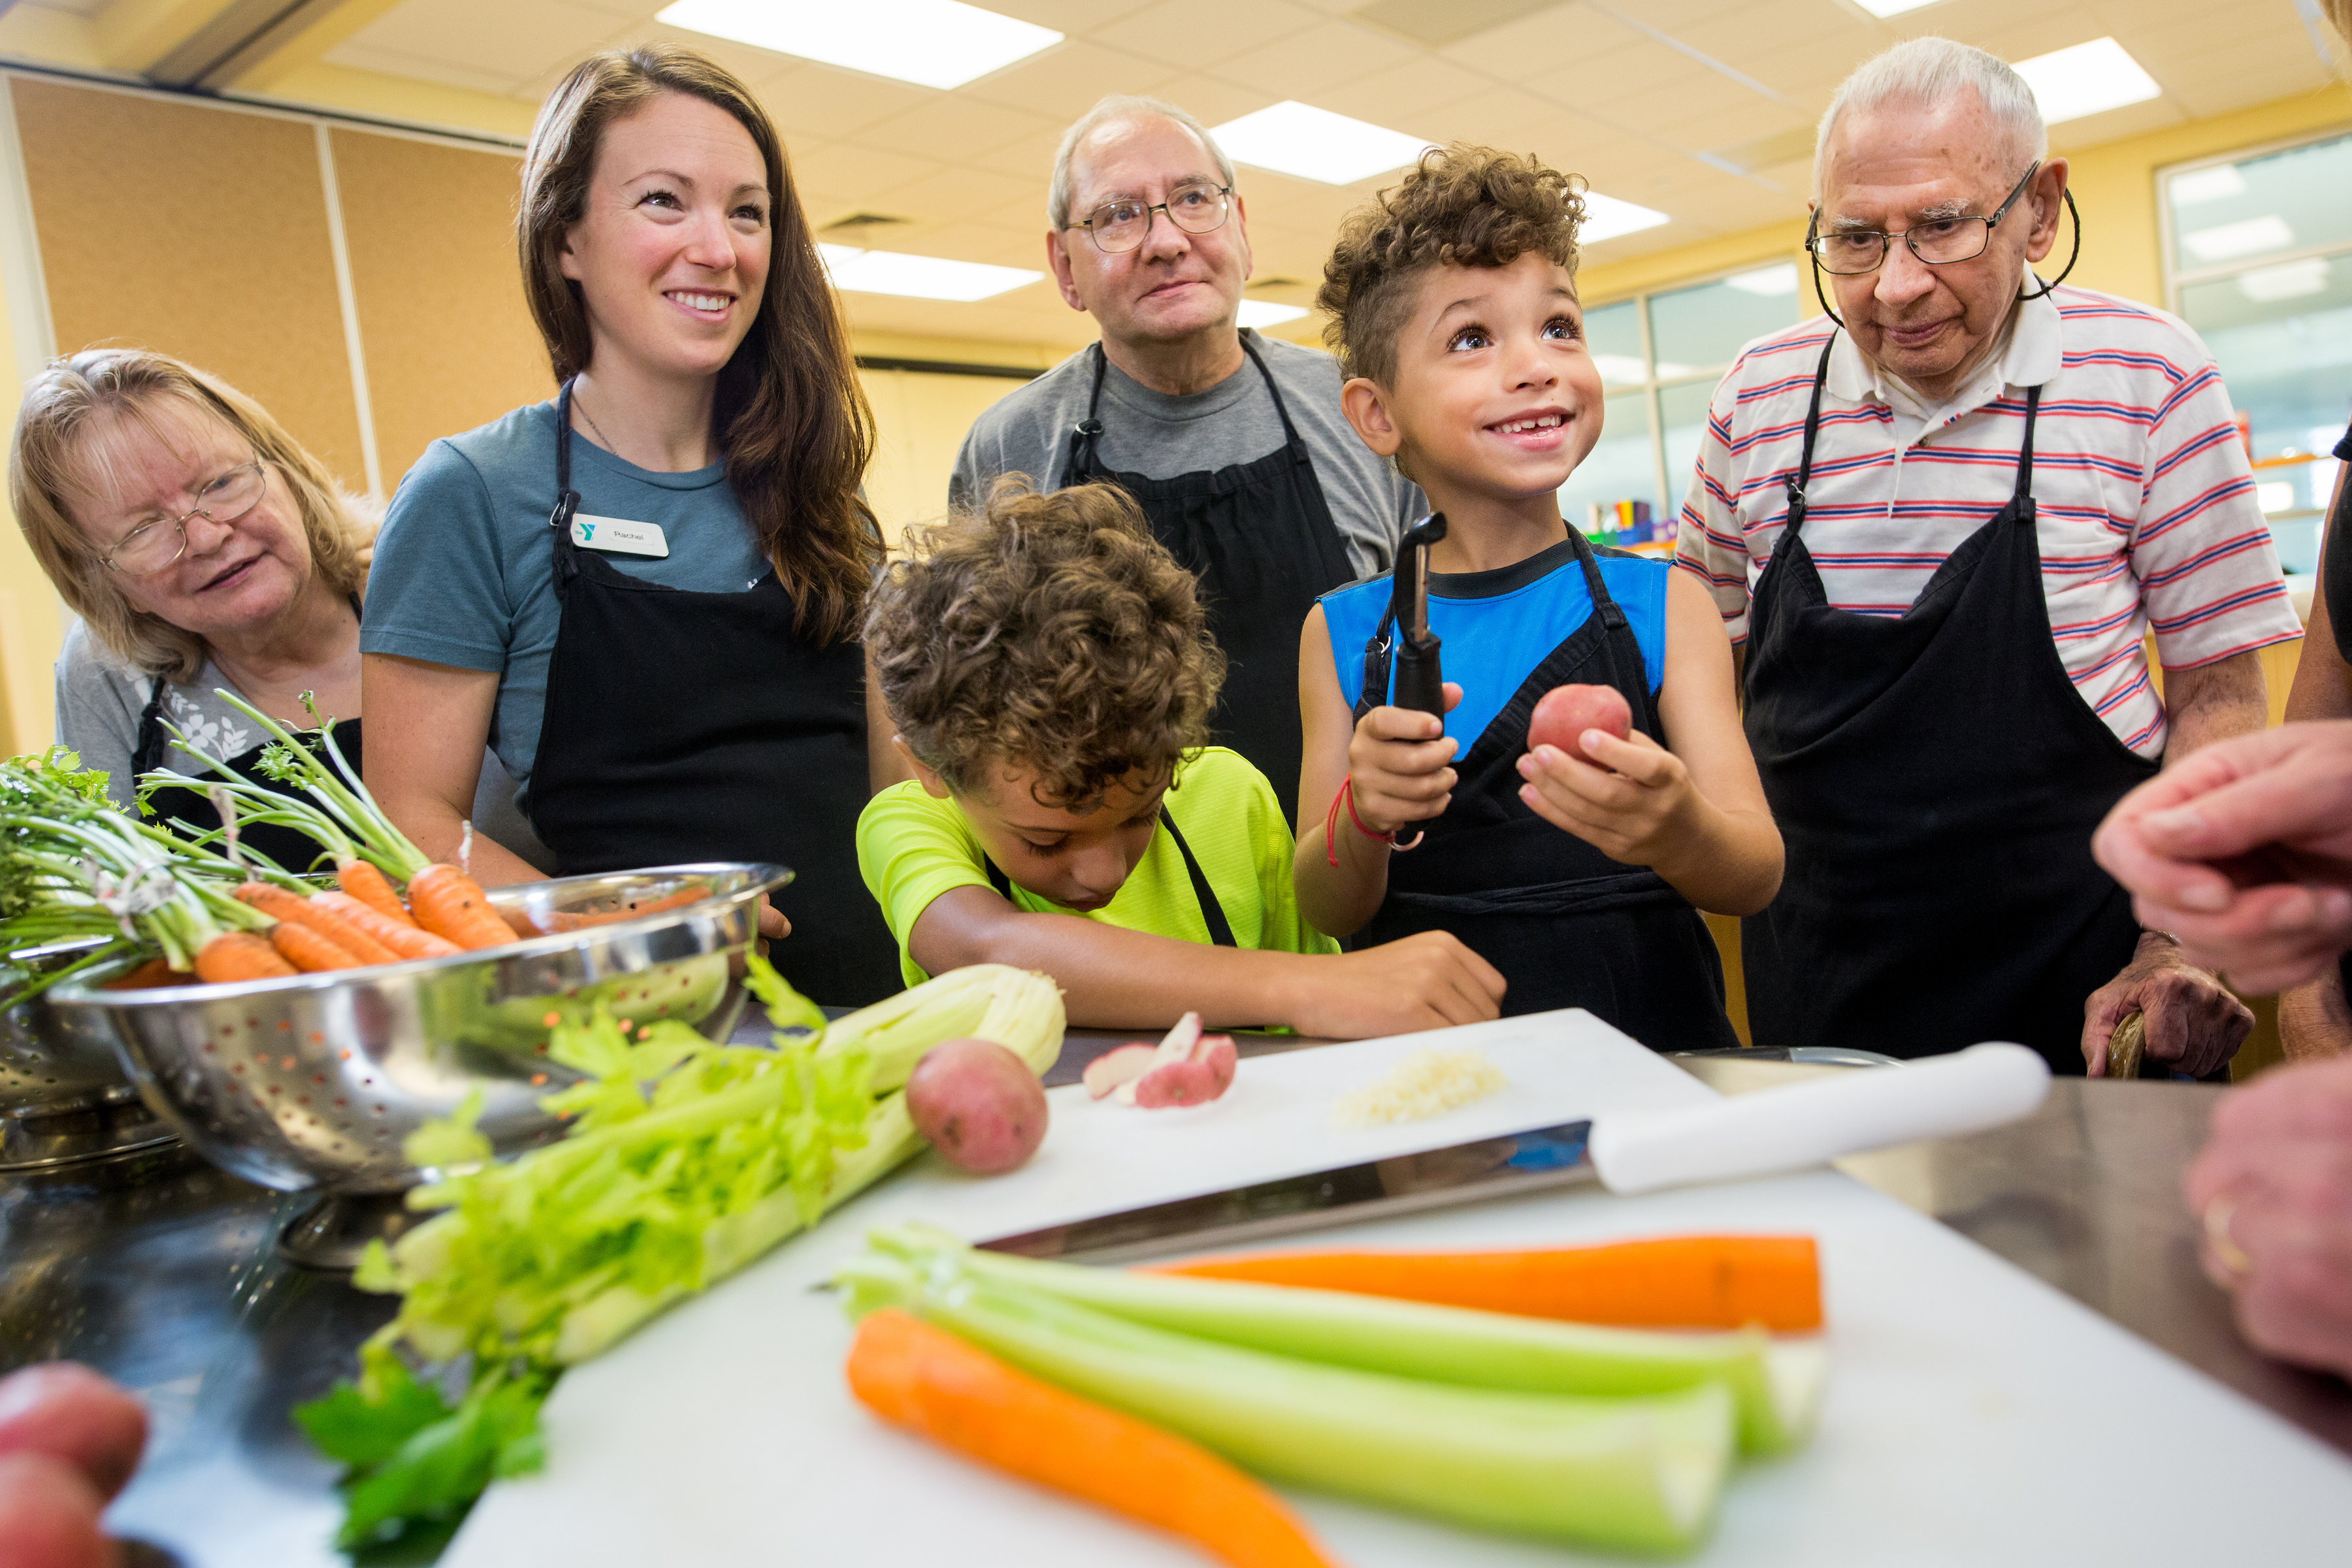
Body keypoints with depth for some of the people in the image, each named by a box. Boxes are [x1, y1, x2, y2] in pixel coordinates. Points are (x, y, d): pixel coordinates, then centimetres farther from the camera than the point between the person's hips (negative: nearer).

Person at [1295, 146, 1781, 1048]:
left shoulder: (1662, 605, 1)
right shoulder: (1343, 634, 2)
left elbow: (1757, 877, -4)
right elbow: (1325, 913, 2)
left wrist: (1676, 832, -25)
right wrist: (1364, 820, -19)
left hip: (1651, 1051, -1)